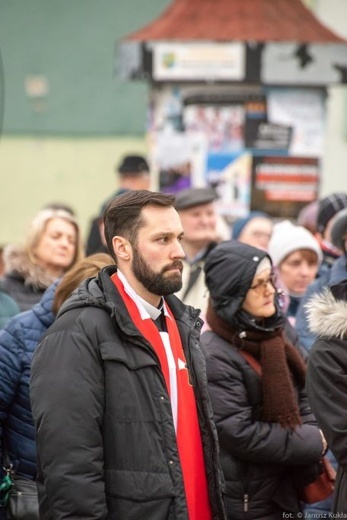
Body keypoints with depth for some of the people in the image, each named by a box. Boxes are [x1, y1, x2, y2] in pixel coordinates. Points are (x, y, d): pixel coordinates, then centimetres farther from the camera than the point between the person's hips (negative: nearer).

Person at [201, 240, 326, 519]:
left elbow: (300, 398, 15)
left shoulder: (273, 333, 7)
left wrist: (315, 437, -5)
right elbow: (240, 433, -21)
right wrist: (313, 443, -13)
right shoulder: (215, 355, -18)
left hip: (285, 488, 8)